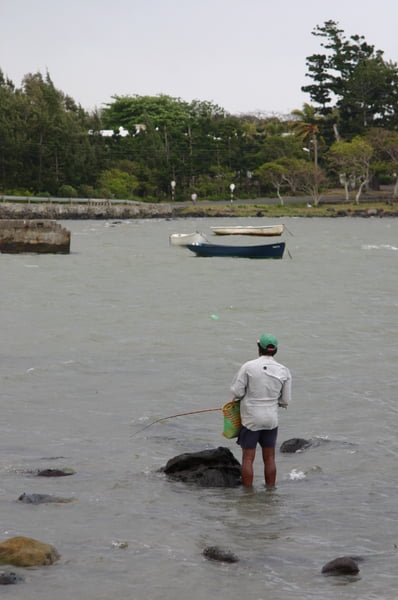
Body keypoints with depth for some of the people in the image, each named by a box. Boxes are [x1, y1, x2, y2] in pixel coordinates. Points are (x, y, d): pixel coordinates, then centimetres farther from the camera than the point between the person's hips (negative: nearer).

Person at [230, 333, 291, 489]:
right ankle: (270, 490, 16)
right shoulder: (284, 371, -2)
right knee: (269, 458, 12)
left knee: (248, 458, 4)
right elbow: (285, 400, 3)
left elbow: (237, 391, -12)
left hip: (251, 419, -3)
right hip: (271, 419, 3)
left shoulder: (248, 367, -12)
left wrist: (236, 398, 10)